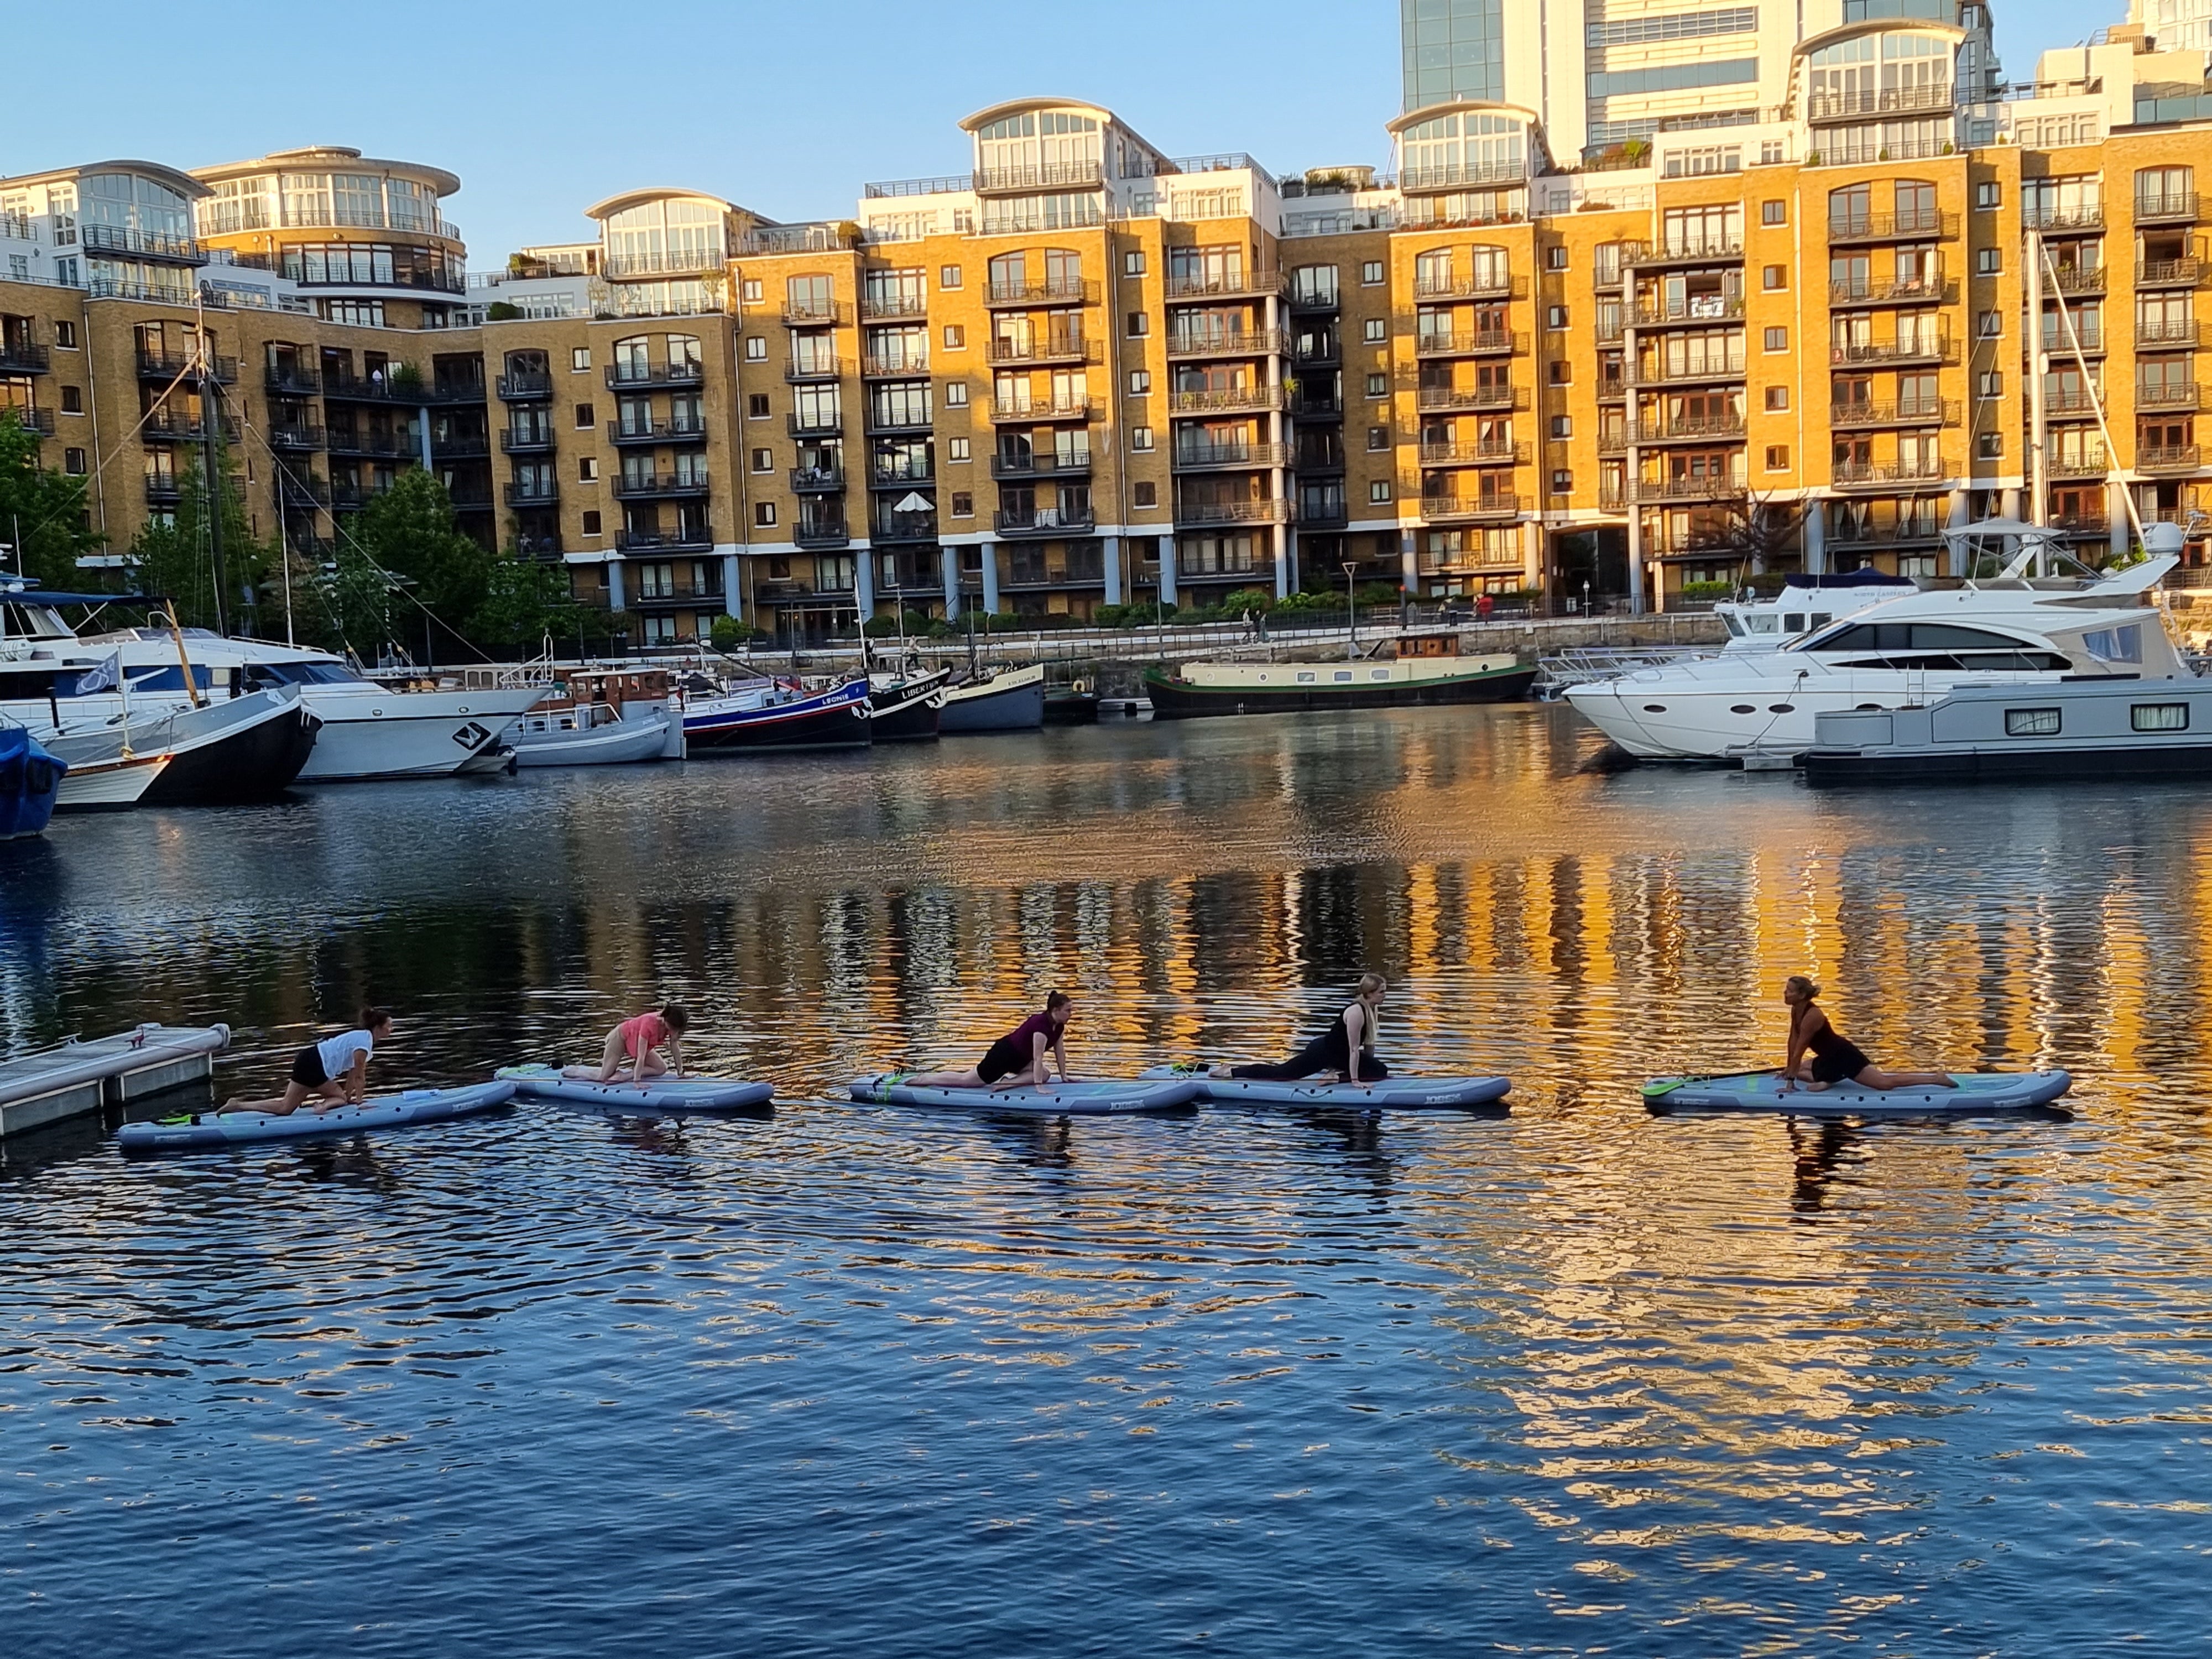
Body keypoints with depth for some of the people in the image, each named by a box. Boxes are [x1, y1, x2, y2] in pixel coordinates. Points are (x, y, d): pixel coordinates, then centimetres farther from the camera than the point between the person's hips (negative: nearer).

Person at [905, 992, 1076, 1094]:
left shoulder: (1059, 1026, -3)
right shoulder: (1041, 1025, -30)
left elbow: (1060, 1051, 8)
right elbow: (1038, 1058, -33)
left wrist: (1064, 1076, 7)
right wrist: (1038, 1087, -33)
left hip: (1018, 1059, 9)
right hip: (1003, 1055, -9)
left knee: (1045, 1074, -9)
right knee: (966, 1081, 1)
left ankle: (1005, 1084, -10)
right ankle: (922, 1079, 15)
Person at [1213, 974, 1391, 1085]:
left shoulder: (1373, 1009, 1)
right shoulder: (1356, 1012, -28)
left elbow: (1369, 1043, 11)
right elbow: (1354, 1049, -28)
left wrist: (1369, 1068, 11)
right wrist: (1355, 1080, -27)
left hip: (1337, 1055, 9)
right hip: (1321, 1052, -9)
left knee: (1381, 1071, 3)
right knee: (1280, 1073, -6)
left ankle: (1335, 1077, -1)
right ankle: (1230, 1072, 2)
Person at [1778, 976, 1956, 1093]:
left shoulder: (1812, 1016, -29)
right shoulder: (1796, 1010, 1)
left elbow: (1799, 1051, -26)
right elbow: (1793, 1041, 13)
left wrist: (1790, 1081, -23)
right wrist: (1788, 1069, 19)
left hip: (1845, 1057, -11)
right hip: (1829, 1058, 11)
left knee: (1886, 1083, -15)